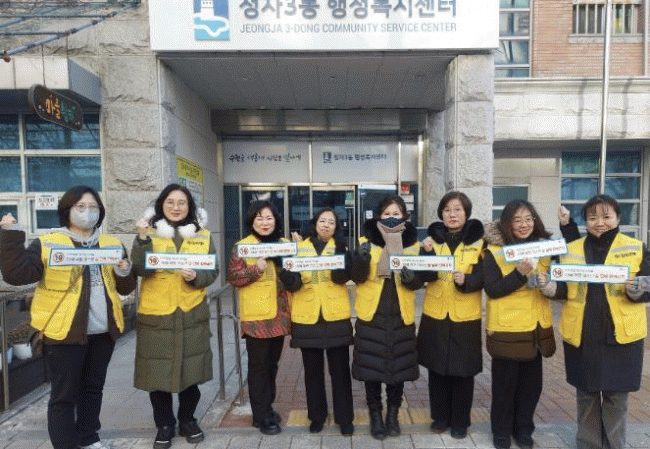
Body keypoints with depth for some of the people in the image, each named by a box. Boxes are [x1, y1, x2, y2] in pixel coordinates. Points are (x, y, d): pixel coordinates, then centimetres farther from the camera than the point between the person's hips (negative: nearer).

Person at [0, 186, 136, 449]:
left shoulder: (112, 244, 9)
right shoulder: (47, 243, -2)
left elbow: (125, 289, 12)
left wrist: (124, 273, -10)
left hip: (103, 330, 5)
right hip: (64, 331, -4)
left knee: (93, 387, 19)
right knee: (64, 394, 5)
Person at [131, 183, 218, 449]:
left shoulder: (203, 235, 5)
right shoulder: (150, 234, 1)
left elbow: (213, 271, 2)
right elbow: (140, 269, -11)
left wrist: (195, 277, -17)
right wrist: (142, 239, -24)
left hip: (191, 314, 1)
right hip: (156, 315, -1)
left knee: (191, 370, 10)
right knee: (158, 371, 6)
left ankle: (188, 420, 32)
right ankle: (164, 425, 28)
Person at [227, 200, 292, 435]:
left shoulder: (284, 244, 9)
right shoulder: (242, 246, -6)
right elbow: (233, 277, -9)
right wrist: (255, 269, -23)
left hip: (279, 315, 5)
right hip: (256, 316, -5)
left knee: (272, 364, 16)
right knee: (258, 366, 4)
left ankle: (267, 407, 33)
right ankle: (261, 416, 18)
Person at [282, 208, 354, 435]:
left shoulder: (340, 246, 6)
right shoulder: (300, 247, 7)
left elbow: (344, 275, -11)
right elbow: (292, 280, 5)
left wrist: (340, 251, -26)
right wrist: (291, 277, -18)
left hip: (335, 316, -1)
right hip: (307, 317, 1)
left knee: (340, 369, 6)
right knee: (312, 370, 12)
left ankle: (345, 417, 21)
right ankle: (317, 416, 29)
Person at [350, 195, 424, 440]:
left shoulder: (413, 244, 4)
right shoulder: (366, 240, -2)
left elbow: (420, 280, 0)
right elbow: (357, 277, -9)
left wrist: (411, 277, -23)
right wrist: (361, 258, -28)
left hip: (400, 315, 2)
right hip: (371, 314, -1)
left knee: (398, 365, 10)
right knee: (371, 366, 5)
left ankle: (393, 414, 30)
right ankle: (375, 415, 25)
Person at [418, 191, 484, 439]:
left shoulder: (478, 240, 0)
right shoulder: (433, 237, 5)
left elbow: (483, 277, -7)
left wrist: (465, 280, -27)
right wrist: (426, 252, -20)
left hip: (465, 317, -1)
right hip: (435, 316, 2)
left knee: (463, 371, 7)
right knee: (437, 369, 11)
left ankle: (460, 421, 26)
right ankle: (440, 417, 30)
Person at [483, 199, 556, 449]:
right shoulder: (494, 251, -9)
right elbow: (491, 289, -15)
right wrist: (520, 273, -26)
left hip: (536, 326, 4)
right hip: (507, 328, -4)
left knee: (531, 383, 13)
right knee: (505, 383, 7)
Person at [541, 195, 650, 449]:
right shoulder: (571, 250, 5)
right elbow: (566, 290, 7)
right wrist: (552, 289, -14)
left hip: (621, 335, -1)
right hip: (581, 335, 2)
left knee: (616, 395, 11)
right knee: (586, 394, 14)